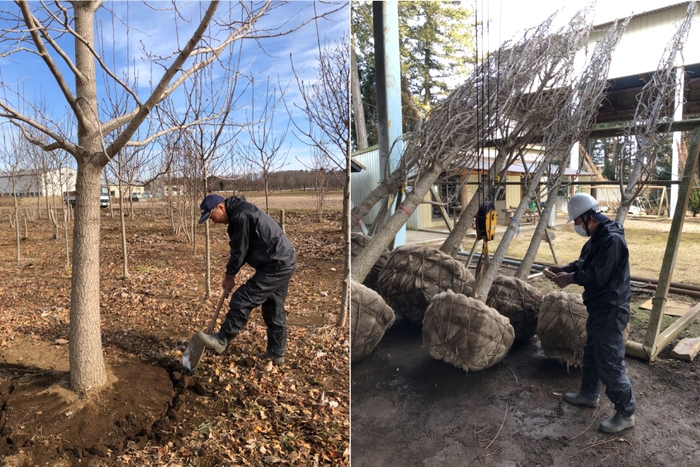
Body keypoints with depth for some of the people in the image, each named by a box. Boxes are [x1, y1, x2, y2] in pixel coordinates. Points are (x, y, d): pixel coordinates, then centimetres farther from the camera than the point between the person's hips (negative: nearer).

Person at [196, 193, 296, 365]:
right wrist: (230, 273, 12)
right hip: (284, 263, 11)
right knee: (274, 309, 16)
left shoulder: (241, 216, -18)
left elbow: (240, 250, -14)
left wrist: (230, 275, 0)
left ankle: (221, 340, 4)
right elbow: (240, 248, 19)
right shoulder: (240, 212, 15)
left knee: (243, 300, -7)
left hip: (276, 266, -11)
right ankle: (276, 353, 25)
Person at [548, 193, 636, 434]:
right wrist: (566, 267, 3)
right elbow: (585, 262, 20)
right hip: (599, 307, 11)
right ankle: (589, 394, 40)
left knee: (610, 362, -2)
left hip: (611, 310, -11)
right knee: (591, 353, 23)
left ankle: (625, 414, 14)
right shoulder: (597, 237, 8)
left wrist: (570, 278, -14)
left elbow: (597, 276, -27)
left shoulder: (612, 239, -24)